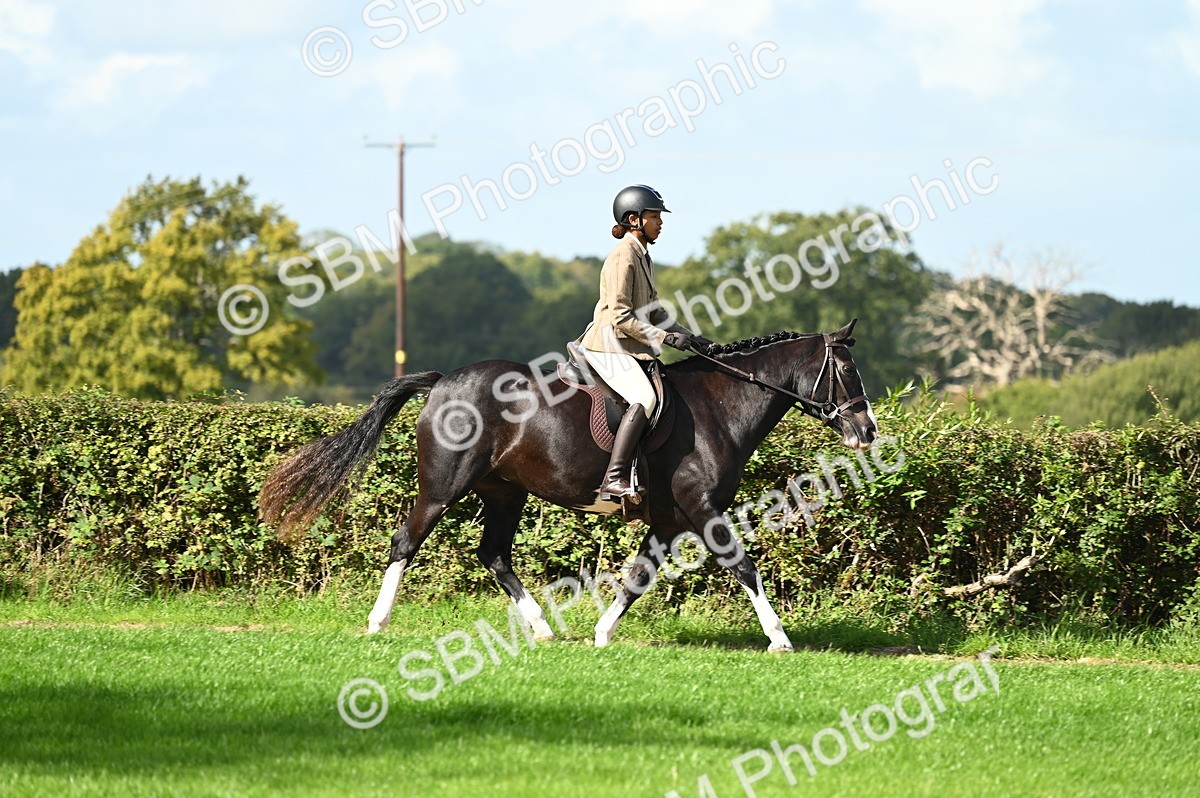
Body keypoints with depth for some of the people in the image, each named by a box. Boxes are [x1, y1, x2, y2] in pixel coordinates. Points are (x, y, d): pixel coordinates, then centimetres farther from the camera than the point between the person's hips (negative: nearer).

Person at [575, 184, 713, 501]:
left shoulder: (643, 257, 17)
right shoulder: (623, 257, -14)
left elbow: (654, 312, 22)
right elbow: (619, 316, -21)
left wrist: (690, 336, 11)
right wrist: (665, 337, -21)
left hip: (628, 349, 11)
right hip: (609, 346, -11)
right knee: (645, 399, -28)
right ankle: (614, 479, -35)